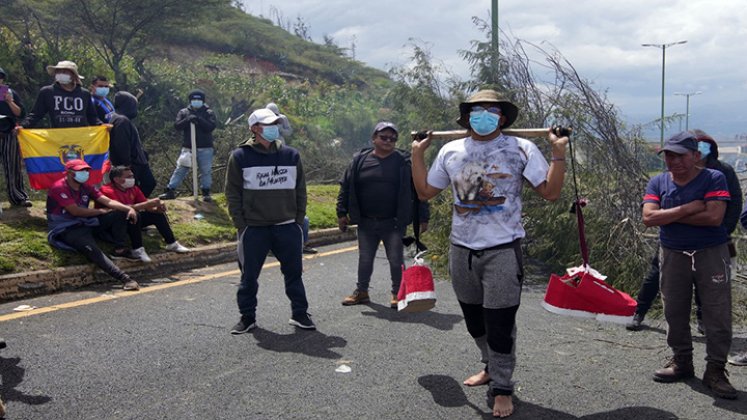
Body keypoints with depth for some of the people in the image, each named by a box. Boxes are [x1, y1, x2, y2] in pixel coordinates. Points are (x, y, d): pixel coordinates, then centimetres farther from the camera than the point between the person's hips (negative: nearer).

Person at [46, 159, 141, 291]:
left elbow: (108, 201, -2)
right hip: (66, 229, -8)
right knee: (91, 248, -35)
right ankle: (124, 278, -44)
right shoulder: (59, 188, -13)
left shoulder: (85, 187, 8)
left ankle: (120, 249, -11)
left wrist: (129, 208, -19)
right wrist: (101, 211, -8)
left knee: (120, 212, -6)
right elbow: (76, 211, -19)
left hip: (86, 223, 8)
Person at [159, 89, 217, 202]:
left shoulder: (209, 113, 4)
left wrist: (199, 120, -23)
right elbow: (177, 126, -4)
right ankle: (170, 191, 4)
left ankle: (206, 193, 14)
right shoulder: (183, 112, 9)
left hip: (205, 148, -1)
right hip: (188, 148, 1)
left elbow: (211, 126, -11)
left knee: (206, 171, 3)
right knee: (180, 169, 1)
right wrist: (187, 120, -21)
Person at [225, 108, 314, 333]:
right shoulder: (240, 157, -3)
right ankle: (247, 317, 23)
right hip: (254, 230, -2)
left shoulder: (291, 155, 5)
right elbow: (233, 194, -1)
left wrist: (298, 220, 5)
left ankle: (299, 314, 24)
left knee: (294, 272, 10)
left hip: (287, 228, 2)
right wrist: (241, 226, -6)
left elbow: (300, 190, 11)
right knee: (249, 275, 8)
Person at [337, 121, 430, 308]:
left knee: (396, 259, 5)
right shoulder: (360, 160, 2)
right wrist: (342, 213, 4)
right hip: (366, 223, 2)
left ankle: (397, 293, 21)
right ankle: (361, 291, 28)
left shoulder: (404, 162, -3)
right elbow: (346, 187, 7)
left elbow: (418, 190, -1)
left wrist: (423, 217, -3)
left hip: (393, 223, -2)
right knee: (365, 259, 13)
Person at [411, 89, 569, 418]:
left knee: (500, 324, -1)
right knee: (474, 320, 19)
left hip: (502, 251, -4)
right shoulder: (450, 151, 6)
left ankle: (501, 389, 16)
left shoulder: (521, 149, -4)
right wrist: (417, 153, 7)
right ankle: (492, 367, 42)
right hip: (461, 250, 5)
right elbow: (424, 192, 13)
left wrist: (559, 152, -14)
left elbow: (550, 192, -5)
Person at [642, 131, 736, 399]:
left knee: (718, 315, -1)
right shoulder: (658, 182, 2)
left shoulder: (713, 179, -7)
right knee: (675, 313, 11)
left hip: (711, 254, -3)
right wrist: (688, 209, -18)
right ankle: (682, 362, 27)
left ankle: (715, 370, 11)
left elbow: (714, 217, -21)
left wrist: (669, 215, -15)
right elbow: (649, 218, -12)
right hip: (672, 255, 3)